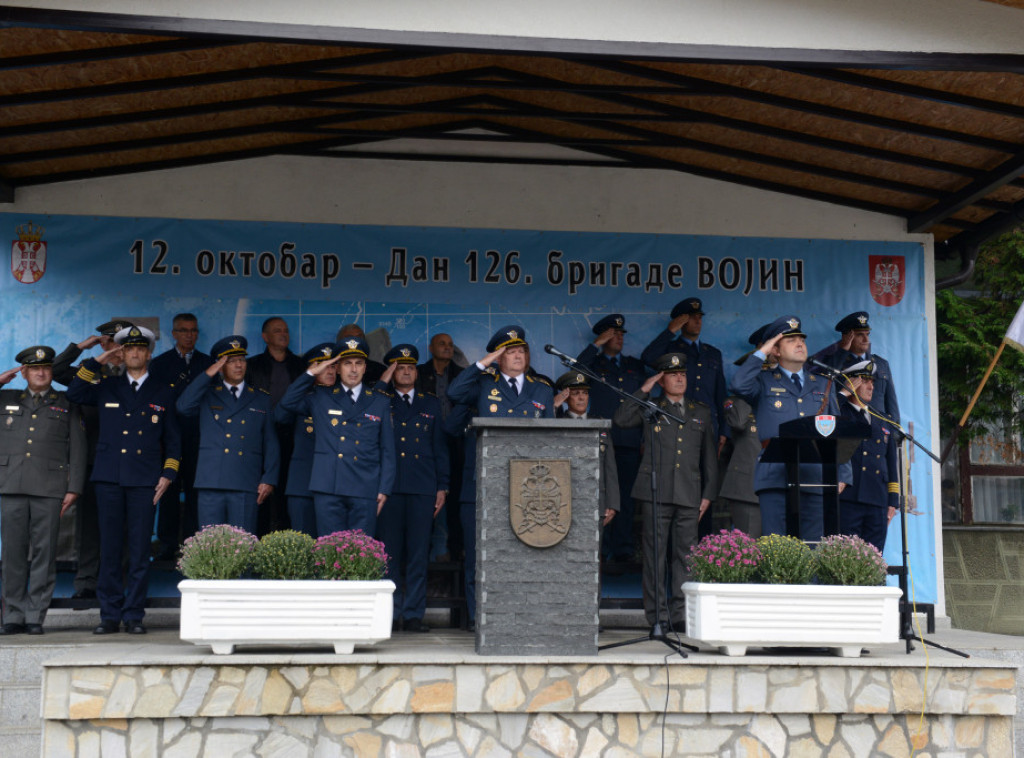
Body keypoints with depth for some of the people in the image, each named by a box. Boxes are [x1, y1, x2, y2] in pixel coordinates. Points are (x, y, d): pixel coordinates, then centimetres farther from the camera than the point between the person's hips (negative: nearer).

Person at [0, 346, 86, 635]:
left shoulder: (67, 405, 12)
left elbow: (77, 450, 8)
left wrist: (74, 489, -2)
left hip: (49, 488, -2)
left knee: (44, 552, -2)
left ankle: (35, 617, 4)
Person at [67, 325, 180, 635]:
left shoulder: (162, 394, 13)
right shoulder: (106, 388, 15)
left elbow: (172, 439, 12)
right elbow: (74, 394, 2)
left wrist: (168, 474, 1)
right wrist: (96, 362, 1)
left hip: (144, 480, -1)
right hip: (109, 478, 1)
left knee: (139, 549, -2)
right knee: (110, 548, 1)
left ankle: (134, 615, 4)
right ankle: (110, 615, 8)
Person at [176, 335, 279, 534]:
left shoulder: (261, 399, 15)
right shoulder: (208, 395, 15)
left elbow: (271, 443, 12)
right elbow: (183, 407, -6)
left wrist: (269, 479, 2)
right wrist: (207, 375, -4)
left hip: (246, 487, 0)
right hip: (211, 484, 0)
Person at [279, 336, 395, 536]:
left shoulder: (380, 401, 14)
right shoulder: (321, 398, 15)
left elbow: (387, 449, 11)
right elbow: (287, 402, 6)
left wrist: (384, 489, 4)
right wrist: (311, 373, 2)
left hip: (365, 491, 0)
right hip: (328, 489, 0)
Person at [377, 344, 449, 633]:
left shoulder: (430, 405, 17)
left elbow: (440, 448, 15)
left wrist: (442, 487, 7)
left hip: (422, 489, 1)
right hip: (389, 487, -1)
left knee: (418, 554, 0)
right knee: (389, 553, -1)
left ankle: (413, 614, 5)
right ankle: (390, 614, 6)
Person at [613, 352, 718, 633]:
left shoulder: (701, 412, 20)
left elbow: (709, 456, 19)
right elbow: (621, 419, -6)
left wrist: (708, 493, 11)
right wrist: (643, 390, -3)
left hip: (689, 494, 2)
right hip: (656, 491, -2)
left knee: (685, 554, 0)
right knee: (655, 554, -3)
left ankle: (680, 615, 5)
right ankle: (657, 617, 1)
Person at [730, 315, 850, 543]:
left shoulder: (823, 385, 22)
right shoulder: (764, 382, 13)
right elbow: (739, 385, -11)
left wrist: (842, 475, 9)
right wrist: (761, 353, 1)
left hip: (816, 480, 3)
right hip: (776, 480, -3)